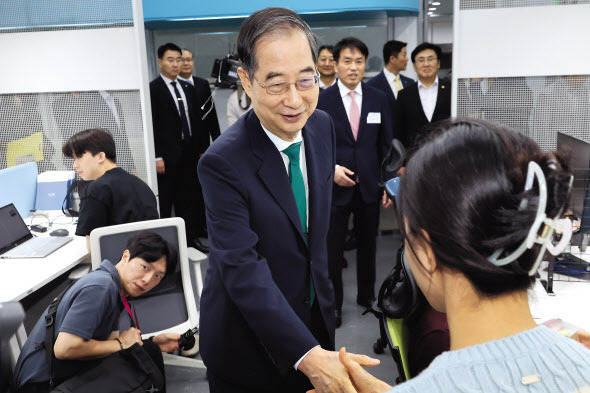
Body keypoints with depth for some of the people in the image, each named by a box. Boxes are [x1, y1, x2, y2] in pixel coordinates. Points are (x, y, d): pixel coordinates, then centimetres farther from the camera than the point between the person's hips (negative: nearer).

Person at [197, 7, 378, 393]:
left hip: (314, 318, 6)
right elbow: (243, 269, -30)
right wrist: (307, 354, -37)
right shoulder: (223, 163, -26)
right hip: (249, 344, -5)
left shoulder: (323, 126, -5)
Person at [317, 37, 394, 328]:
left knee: (368, 244, 15)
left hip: (369, 185, 3)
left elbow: (386, 144, 7)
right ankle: (333, 303, 21)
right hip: (335, 186, -2)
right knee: (333, 248, 5)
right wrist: (332, 168, -16)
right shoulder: (321, 100, -4)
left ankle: (367, 295, 34)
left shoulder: (378, 99, 4)